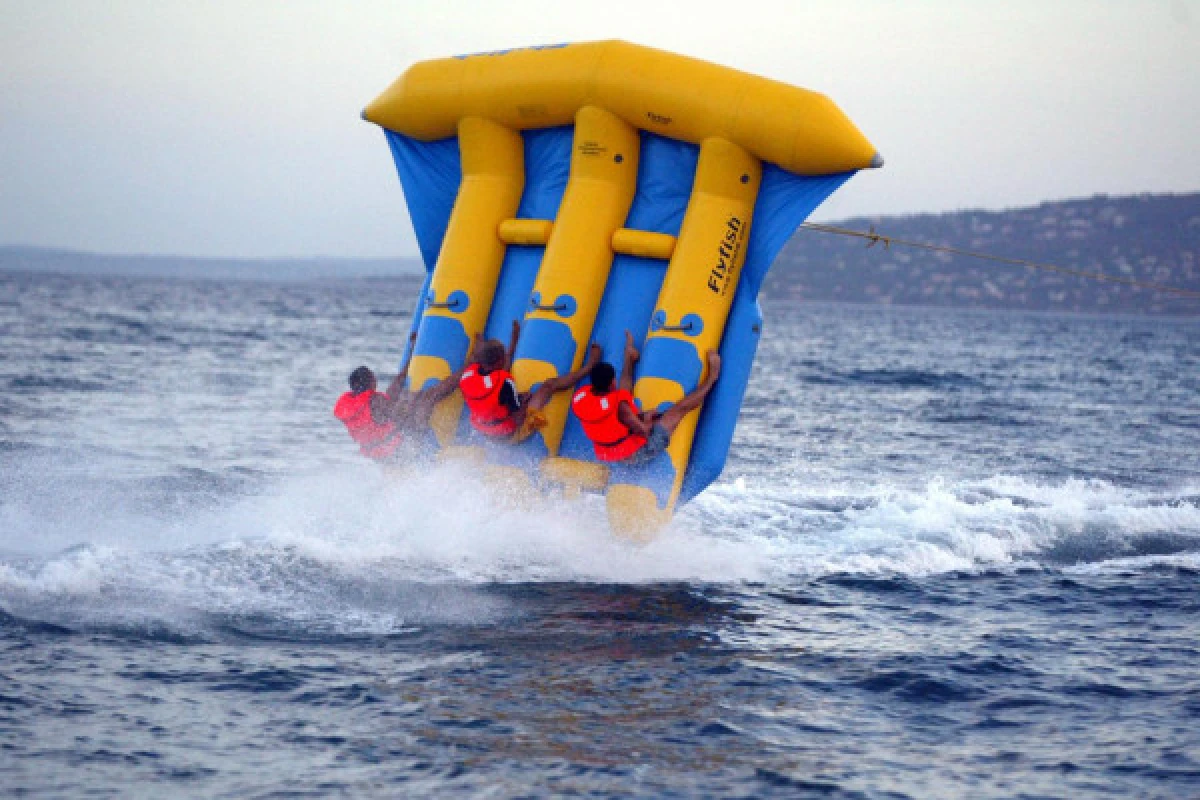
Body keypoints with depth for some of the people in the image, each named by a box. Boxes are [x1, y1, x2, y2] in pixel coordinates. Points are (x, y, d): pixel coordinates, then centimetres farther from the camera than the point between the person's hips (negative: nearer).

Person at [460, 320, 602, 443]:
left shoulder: (467, 376, -18)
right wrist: (525, 399, -4)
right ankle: (590, 365, 23)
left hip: (483, 430, 6)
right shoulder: (504, 383, -36)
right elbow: (518, 418, -26)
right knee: (550, 385, 4)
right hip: (511, 434, -6)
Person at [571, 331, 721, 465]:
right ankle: (711, 378, 24)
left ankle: (629, 358, 49)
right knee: (679, 409, 5)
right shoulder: (619, 406, -36)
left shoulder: (581, 398, -15)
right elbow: (644, 431, -26)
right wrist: (647, 419, -3)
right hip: (637, 455, -7)